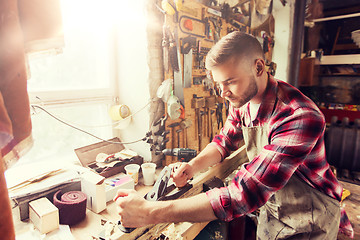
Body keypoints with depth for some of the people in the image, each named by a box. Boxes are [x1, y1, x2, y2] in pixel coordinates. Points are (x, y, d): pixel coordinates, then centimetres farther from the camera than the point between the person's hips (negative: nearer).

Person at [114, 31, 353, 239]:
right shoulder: (242, 101, -12)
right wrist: (194, 165, -19)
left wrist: (149, 213, -40)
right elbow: (225, 140, 2)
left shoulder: (301, 118, -36)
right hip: (270, 210, 5)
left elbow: (244, 194, -41)